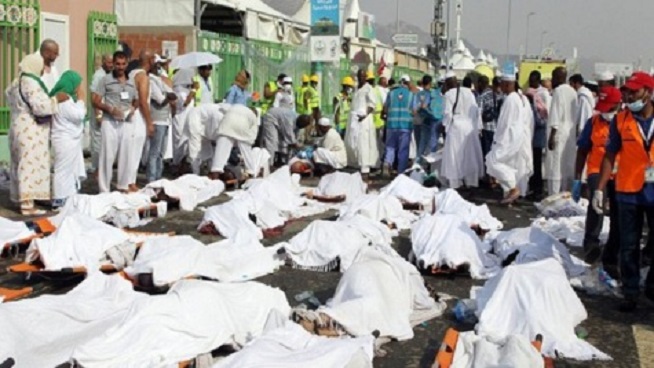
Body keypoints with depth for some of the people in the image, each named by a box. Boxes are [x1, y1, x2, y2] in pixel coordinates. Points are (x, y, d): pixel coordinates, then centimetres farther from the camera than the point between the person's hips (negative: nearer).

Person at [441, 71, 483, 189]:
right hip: (470, 126, 4)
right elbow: (476, 110, 5)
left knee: (455, 155, 2)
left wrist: (446, 126, 4)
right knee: (470, 155, 11)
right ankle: (471, 180, 15)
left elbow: (447, 113, -10)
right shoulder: (468, 91, 4)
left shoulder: (448, 95, -9)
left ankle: (454, 182, 3)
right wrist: (477, 126, 10)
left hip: (456, 127, -4)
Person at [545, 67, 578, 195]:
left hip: (559, 134, -9)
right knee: (568, 168, 11)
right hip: (571, 134, 9)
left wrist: (552, 136, -18)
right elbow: (575, 115, 15)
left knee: (556, 167, -7)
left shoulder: (558, 91, -13)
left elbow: (556, 115, -18)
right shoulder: (573, 91, 12)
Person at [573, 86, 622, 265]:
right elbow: (582, 151, 5)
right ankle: (591, 244, -31)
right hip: (597, 171, -1)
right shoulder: (594, 123, 1)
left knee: (618, 216, 8)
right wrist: (577, 180, 2)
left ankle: (612, 255, 23)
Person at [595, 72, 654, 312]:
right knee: (629, 247, 6)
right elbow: (610, 156, 2)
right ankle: (631, 293, 16)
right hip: (629, 192, 0)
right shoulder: (620, 120, 0)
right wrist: (600, 189, -3)